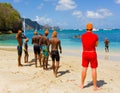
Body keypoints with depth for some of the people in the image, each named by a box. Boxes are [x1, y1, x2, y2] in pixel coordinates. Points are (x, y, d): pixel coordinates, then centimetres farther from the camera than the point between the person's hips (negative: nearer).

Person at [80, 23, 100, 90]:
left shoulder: (82, 36, -2)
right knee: (94, 70, 4)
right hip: (92, 54, -3)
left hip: (85, 54, 3)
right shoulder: (95, 36, -10)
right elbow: (96, 45, 6)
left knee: (84, 69, 12)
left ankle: (82, 85, 19)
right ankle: (95, 86, 9)